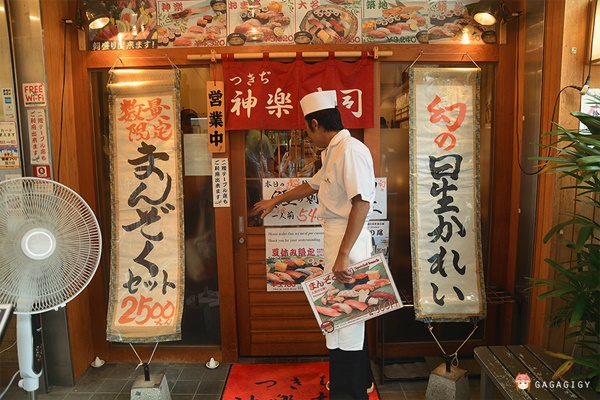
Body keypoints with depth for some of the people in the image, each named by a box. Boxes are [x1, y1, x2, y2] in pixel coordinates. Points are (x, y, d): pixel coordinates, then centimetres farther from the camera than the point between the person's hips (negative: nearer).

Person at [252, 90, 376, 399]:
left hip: (348, 241, -10)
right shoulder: (333, 152, 15)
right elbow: (312, 185, 28)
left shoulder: (351, 150, -18)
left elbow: (362, 203, -26)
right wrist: (274, 202, 37)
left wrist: (342, 256, -27)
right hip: (335, 235, 10)